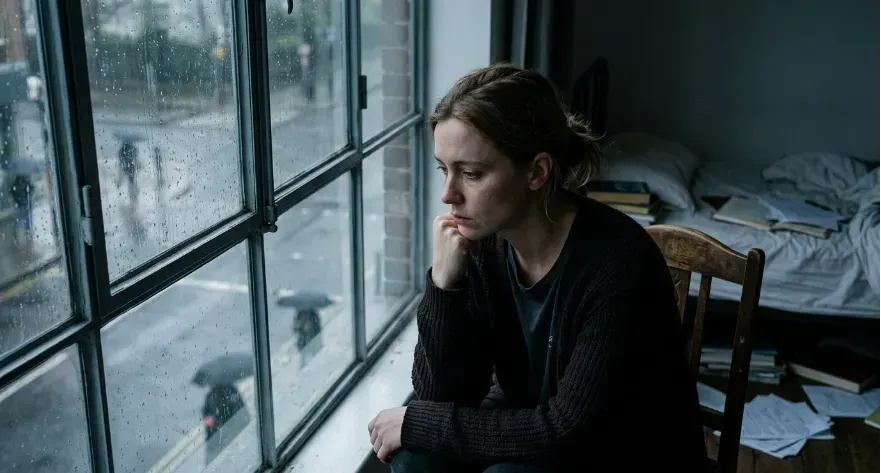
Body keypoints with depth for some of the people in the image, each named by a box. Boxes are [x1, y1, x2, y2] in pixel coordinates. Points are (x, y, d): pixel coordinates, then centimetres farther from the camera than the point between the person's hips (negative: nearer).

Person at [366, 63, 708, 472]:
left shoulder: (617, 260, -28)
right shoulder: (480, 242, -11)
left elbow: (567, 431, -27)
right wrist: (444, 284, -26)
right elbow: (442, 395, -11)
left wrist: (417, 422, -21)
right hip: (532, 439, 5)